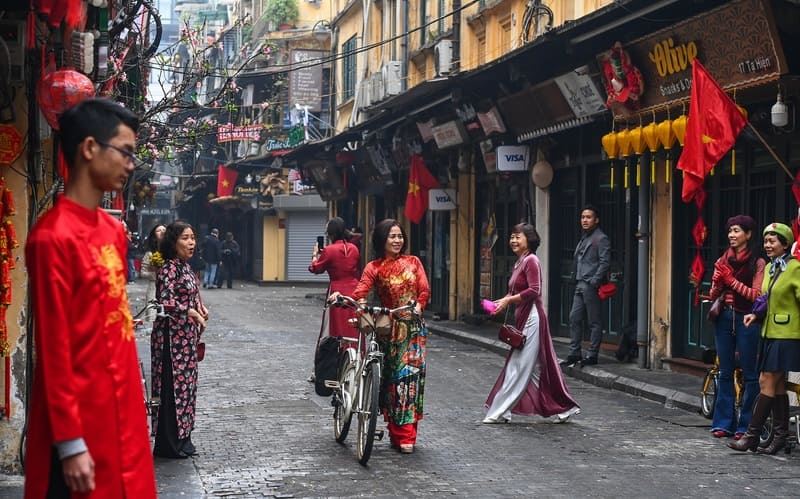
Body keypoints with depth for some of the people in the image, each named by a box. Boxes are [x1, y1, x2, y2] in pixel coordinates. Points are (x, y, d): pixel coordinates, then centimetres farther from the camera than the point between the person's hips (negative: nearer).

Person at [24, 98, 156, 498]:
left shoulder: (114, 230, 10)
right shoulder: (53, 237, -16)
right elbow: (53, 348, -17)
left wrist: (131, 401, 16)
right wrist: (70, 443, -18)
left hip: (121, 407, 8)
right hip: (80, 416, -8)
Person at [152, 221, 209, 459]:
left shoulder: (185, 267, 12)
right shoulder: (169, 268, -15)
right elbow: (166, 301, -25)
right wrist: (192, 312, -24)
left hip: (187, 336, 9)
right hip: (172, 336, -9)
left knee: (186, 383, 13)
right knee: (173, 385, -5)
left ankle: (181, 437, 21)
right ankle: (168, 444, 1)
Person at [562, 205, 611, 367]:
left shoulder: (601, 239, -8)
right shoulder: (584, 238, 19)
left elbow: (605, 262, -15)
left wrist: (594, 282, -19)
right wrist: (577, 280, 13)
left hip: (591, 286, -9)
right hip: (580, 285, 9)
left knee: (594, 322, -2)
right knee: (574, 318, 8)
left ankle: (592, 356, 2)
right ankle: (574, 353, 13)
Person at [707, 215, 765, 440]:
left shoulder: (757, 263, -4)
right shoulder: (722, 261, 12)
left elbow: (756, 295, -12)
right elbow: (713, 295, 11)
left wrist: (731, 280, -15)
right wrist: (718, 281, -9)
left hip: (746, 319, -5)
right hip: (724, 318, 5)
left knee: (749, 374, -1)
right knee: (725, 372, 9)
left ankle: (746, 425, 4)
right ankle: (723, 423, 15)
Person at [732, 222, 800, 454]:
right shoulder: (770, 267, 14)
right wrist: (756, 314, 6)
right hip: (769, 333, 8)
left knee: (768, 382, -8)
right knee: (777, 385, 10)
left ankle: (752, 436, -6)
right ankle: (781, 435, 16)